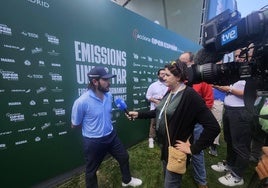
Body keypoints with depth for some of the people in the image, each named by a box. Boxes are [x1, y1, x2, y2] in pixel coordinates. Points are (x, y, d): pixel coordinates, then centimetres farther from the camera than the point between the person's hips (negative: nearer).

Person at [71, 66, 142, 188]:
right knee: (91, 170, 19)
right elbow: (75, 125, -11)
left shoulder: (109, 95, -7)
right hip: (93, 141, -6)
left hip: (111, 136, 6)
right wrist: (94, 125, -3)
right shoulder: (81, 102, -26)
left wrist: (106, 124, 1)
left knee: (124, 157, 23)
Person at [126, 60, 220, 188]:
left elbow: (213, 127, -27)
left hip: (175, 149, -7)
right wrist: (138, 114, 7)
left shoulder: (190, 96, -25)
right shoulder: (169, 93, 1)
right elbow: (159, 112, 12)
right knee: (167, 177, 28)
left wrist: (193, 149, -21)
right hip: (164, 145, 8)